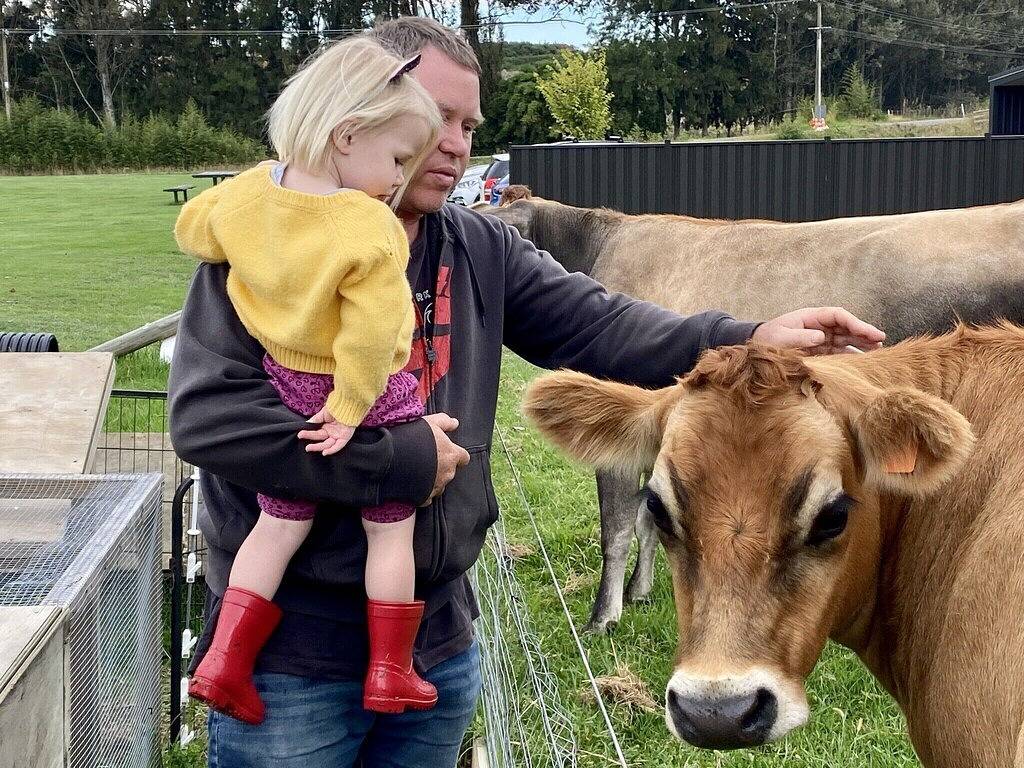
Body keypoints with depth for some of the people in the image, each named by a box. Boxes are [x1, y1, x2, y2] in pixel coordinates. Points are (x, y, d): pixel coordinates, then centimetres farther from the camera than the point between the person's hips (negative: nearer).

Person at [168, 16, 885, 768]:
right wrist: (399, 459, -21)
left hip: (439, 641, 6)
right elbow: (206, 415, -22)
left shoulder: (482, 250, 7)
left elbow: (596, 325, -2)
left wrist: (745, 340, -18)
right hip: (289, 653, -5)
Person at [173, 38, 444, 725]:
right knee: (391, 533, 11)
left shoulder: (247, 193, -7)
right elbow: (370, 332, -27)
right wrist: (350, 409, -18)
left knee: (278, 526, 17)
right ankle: (390, 672, 18)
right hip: (374, 395, -5)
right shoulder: (370, 228, -26)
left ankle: (225, 659, 16)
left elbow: (194, 229, 13)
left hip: (286, 387, 6)